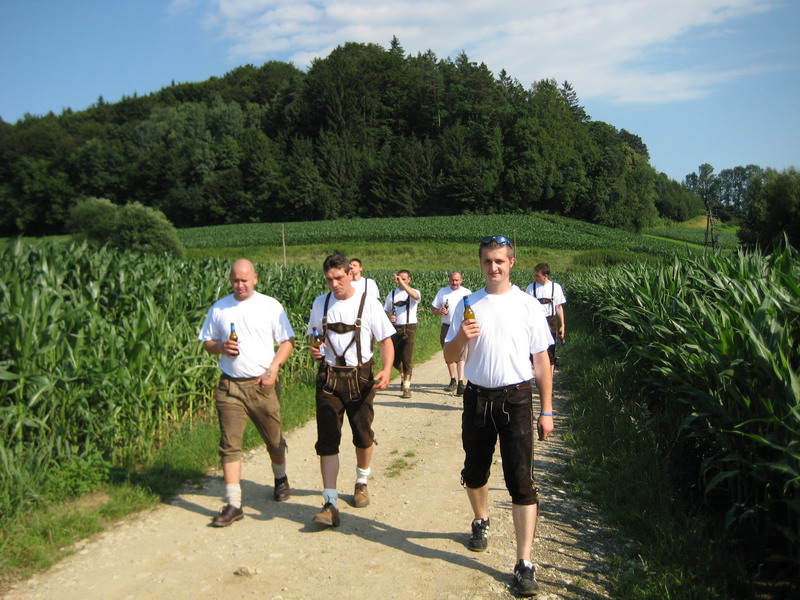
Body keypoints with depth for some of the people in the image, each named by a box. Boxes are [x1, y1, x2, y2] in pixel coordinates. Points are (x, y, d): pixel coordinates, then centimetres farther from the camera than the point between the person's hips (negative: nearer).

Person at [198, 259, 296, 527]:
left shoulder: (270, 306, 1)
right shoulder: (218, 309, 7)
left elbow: (287, 341, 2)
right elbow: (207, 342, 14)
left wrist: (273, 369, -12)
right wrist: (221, 347, -9)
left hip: (263, 384, -1)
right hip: (229, 386, 1)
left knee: (274, 440, 11)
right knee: (229, 445, -4)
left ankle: (280, 478, 40)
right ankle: (233, 505, 3)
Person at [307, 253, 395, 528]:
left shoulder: (368, 303, -6)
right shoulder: (320, 303, 6)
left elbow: (386, 340, -5)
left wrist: (386, 369, -21)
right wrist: (314, 351, -5)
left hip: (360, 377, -2)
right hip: (329, 377, 2)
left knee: (363, 435, 12)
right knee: (327, 439, -5)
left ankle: (362, 483, 37)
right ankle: (330, 503, -2)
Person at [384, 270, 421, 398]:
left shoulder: (413, 292, 0)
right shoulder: (391, 294, 12)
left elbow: (416, 296, -26)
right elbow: (385, 311, 15)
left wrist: (402, 283, -30)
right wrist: (389, 317, -8)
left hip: (409, 328, -4)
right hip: (395, 328, 4)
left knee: (407, 357, -10)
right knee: (394, 358, 10)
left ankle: (406, 386, -2)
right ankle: (403, 374, 41)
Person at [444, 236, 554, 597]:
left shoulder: (528, 306, 0)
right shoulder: (467, 305, 4)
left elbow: (541, 360, 3)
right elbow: (449, 357, 7)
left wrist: (547, 411, 0)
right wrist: (461, 337, -16)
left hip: (515, 399, -2)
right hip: (477, 398, 3)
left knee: (521, 480, -5)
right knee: (475, 471, 16)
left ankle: (524, 564, 2)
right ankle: (481, 523, 45)